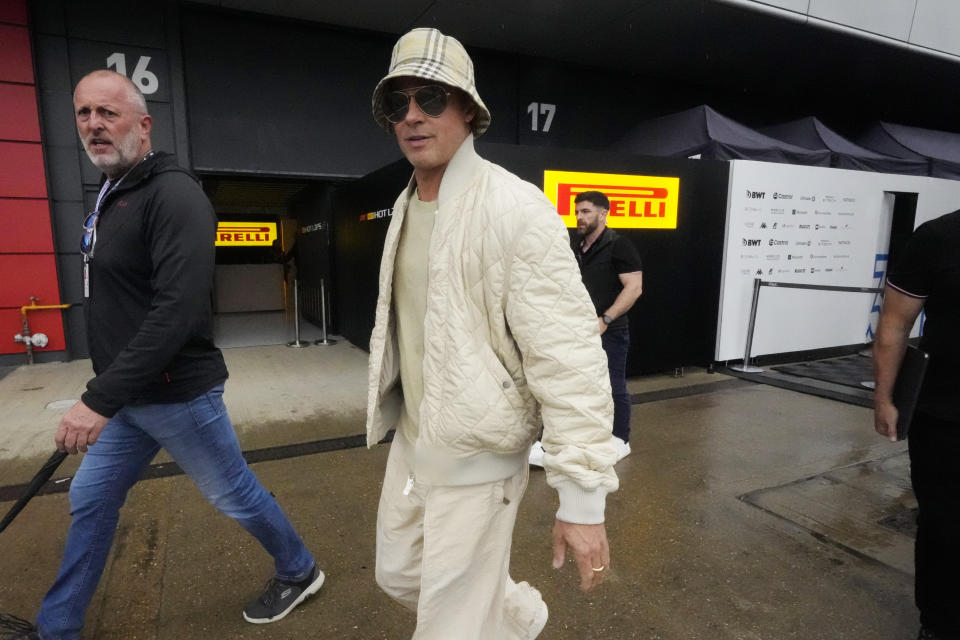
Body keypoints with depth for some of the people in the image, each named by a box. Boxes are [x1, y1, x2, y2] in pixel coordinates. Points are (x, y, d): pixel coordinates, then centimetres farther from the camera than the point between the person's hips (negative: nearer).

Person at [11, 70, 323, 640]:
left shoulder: (173, 194, -19)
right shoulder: (110, 196, 11)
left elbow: (177, 311, -29)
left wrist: (100, 398, -28)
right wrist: (106, 393, 20)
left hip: (177, 393, -9)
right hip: (129, 394, 9)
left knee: (234, 493, 8)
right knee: (90, 502, 19)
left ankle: (299, 572, 33)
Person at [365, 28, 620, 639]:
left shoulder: (516, 209, -21)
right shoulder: (406, 207, 6)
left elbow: (570, 357, -24)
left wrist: (583, 498, -23)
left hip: (477, 456, -8)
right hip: (411, 439, 9)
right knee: (400, 575, 26)